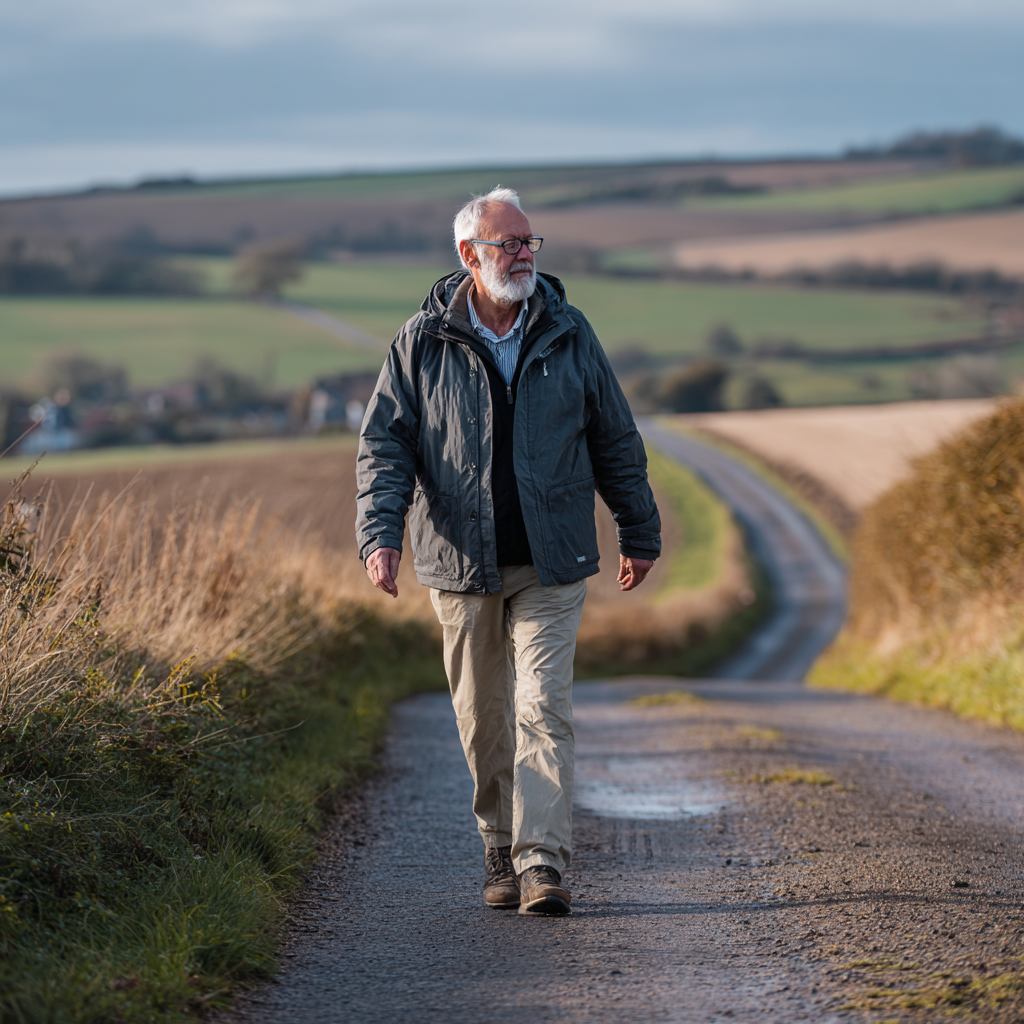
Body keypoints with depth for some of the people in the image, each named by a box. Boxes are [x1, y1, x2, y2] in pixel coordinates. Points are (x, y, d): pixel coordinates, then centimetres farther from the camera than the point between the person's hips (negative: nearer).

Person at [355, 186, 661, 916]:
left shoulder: (568, 334, 4)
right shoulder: (422, 342, 0)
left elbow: (616, 441, 11)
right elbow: (384, 445, -1)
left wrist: (640, 533, 14)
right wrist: (380, 531, -15)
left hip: (552, 563, 0)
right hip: (461, 563, 0)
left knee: (544, 709, -10)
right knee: (481, 718, 8)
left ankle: (543, 865, -13)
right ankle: (502, 856, 24)